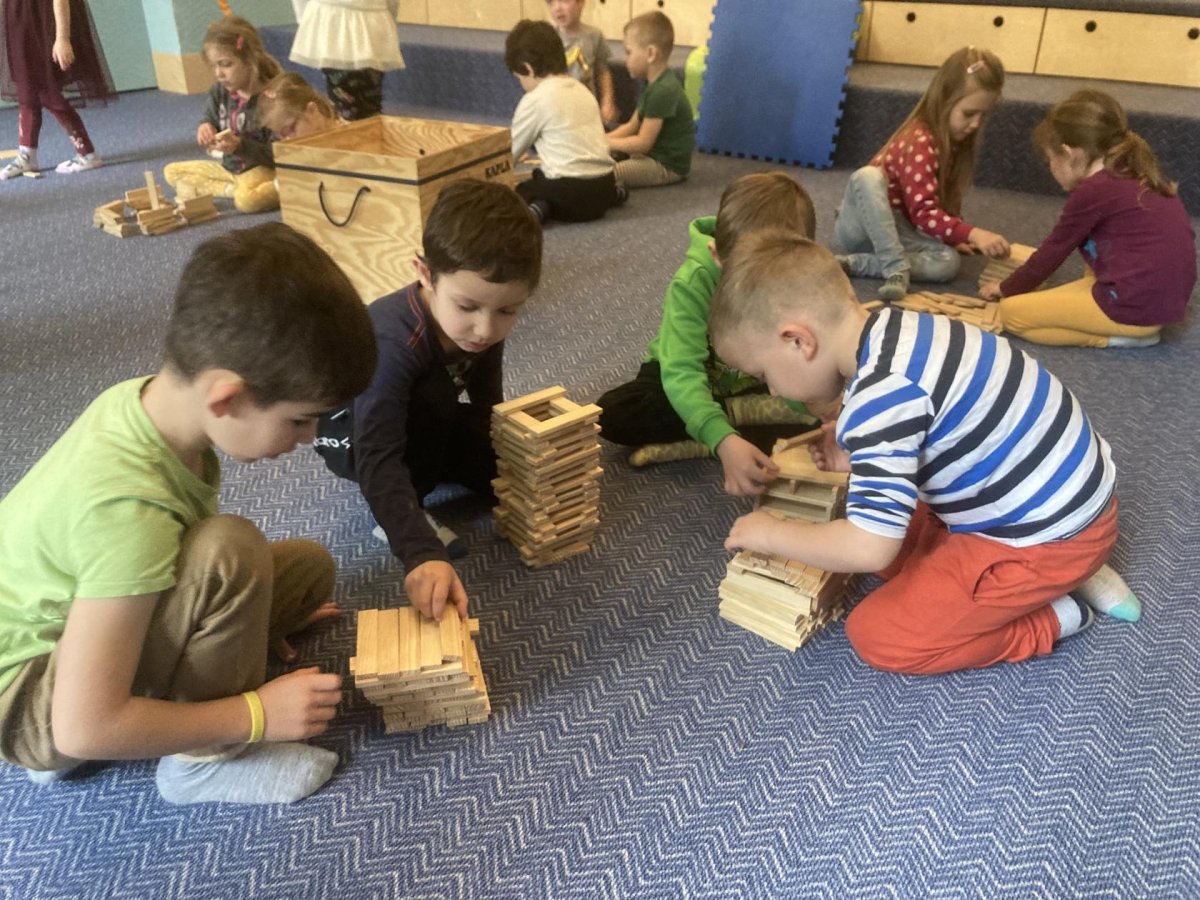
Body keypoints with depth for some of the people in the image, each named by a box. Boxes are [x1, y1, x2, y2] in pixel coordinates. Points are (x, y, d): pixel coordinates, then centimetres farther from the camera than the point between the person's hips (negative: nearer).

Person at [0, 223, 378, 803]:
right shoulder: (126, 507, -36)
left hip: (65, 620, 9)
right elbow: (85, 726, -31)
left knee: (310, 566, 6)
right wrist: (257, 713, -23)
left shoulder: (151, 395, -13)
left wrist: (250, 613, 9)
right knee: (229, 550, -33)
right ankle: (204, 761, -7)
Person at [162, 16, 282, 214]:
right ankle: (232, 189, -7)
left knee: (247, 200, -40)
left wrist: (240, 145, -31)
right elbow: (209, 121, 15)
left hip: (264, 168, -9)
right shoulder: (219, 92, 0)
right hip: (230, 166, 9)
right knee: (172, 172, 9)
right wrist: (205, 130, -10)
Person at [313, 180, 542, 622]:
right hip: (351, 431, -6)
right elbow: (378, 460, -48)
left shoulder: (482, 324, -20)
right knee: (433, 393, -35)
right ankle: (401, 512, -15)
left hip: (418, 424, 6)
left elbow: (486, 406, -7)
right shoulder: (392, 341, -41)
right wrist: (422, 553, -57)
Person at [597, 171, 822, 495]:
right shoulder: (693, 283, -30)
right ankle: (739, 415, -21)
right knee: (610, 414, -28)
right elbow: (681, 372, -41)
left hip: (756, 387, 2)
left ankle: (687, 448, -28)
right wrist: (725, 440, -57)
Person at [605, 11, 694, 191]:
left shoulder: (663, 91, -24)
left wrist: (605, 143, -14)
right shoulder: (656, 84, 10)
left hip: (667, 166, -11)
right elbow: (631, 126, 13)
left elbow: (643, 142, -23)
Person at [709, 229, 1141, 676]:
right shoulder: (894, 331, -2)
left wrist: (770, 534, -14)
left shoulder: (881, 392, -30)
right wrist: (856, 454, 1)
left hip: (1052, 536, -9)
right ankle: (1066, 576, 14)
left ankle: (1054, 616, 3)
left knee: (876, 635, -5)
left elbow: (869, 548, -31)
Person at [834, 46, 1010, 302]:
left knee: (947, 263, -23)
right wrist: (973, 233, -40)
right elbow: (924, 213, -31)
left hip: (899, 228, 7)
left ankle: (855, 263, -21)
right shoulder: (920, 143, -23)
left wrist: (957, 235, -1)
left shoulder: (955, 142, 3)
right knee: (868, 176, -38)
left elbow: (947, 201, 13)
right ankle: (897, 268, -34)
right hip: (861, 226, -7)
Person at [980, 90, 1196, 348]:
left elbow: (1053, 252, 0)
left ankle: (1119, 335, -5)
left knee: (1011, 312, -4)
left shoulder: (1093, 191, -12)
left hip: (1135, 307, -9)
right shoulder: (1139, 177, 14)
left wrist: (1005, 288, 16)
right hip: (1166, 299, 9)